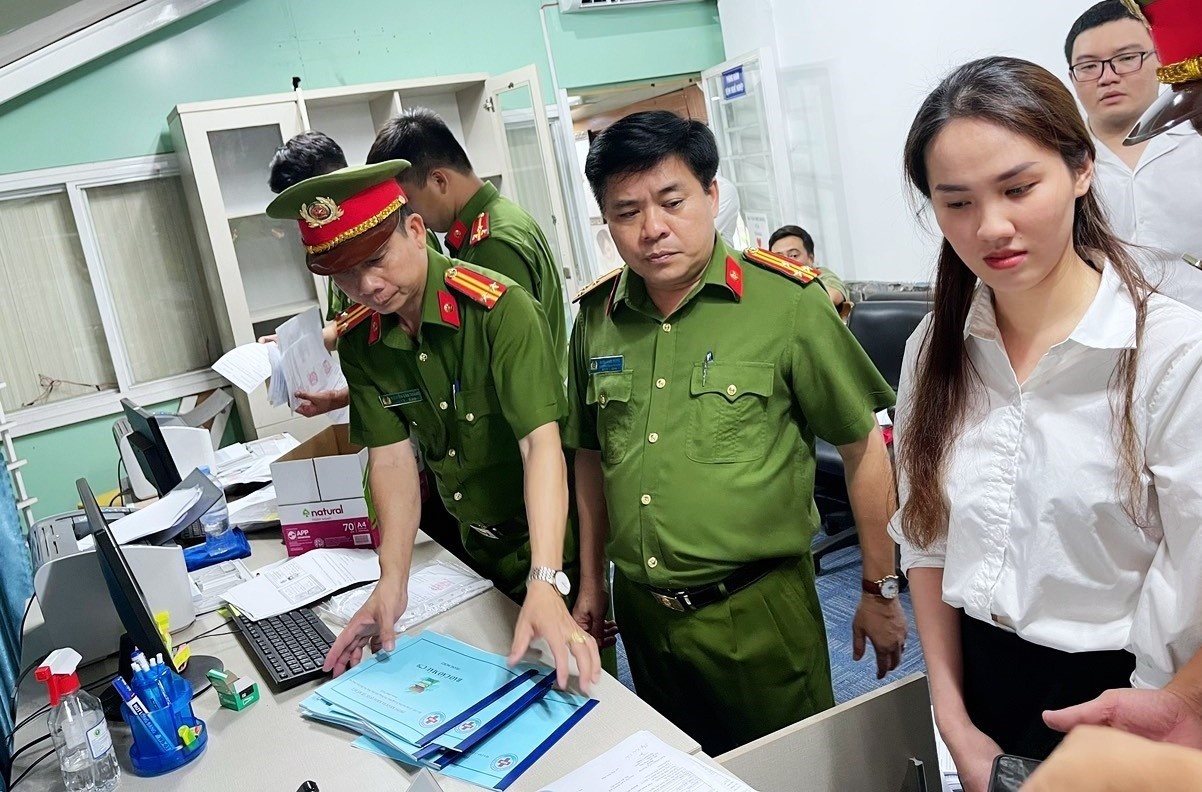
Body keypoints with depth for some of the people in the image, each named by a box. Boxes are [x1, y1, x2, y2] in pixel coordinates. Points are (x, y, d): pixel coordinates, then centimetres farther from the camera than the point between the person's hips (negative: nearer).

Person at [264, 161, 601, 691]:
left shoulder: (500, 309, -25)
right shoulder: (359, 345, -7)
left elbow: (541, 444, -32)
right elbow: (392, 458, -8)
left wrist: (545, 585, -42)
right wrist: (392, 581, -21)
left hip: (543, 536, -5)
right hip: (465, 542, 5)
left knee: (556, 682, 9)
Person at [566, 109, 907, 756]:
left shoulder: (787, 303, -14)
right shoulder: (595, 317, 0)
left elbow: (863, 446, -6)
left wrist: (881, 591, -1)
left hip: (758, 607, -4)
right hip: (641, 611, 5)